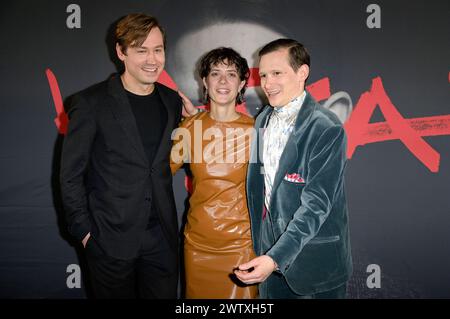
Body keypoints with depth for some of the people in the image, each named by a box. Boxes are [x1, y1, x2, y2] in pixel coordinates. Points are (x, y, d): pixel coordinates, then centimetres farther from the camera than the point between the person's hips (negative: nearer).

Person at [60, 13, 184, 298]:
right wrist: (83, 230, -6)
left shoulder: (172, 101, 4)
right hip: (111, 238, -3)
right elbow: (70, 173, -6)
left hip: (162, 236, 4)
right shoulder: (92, 103, -10)